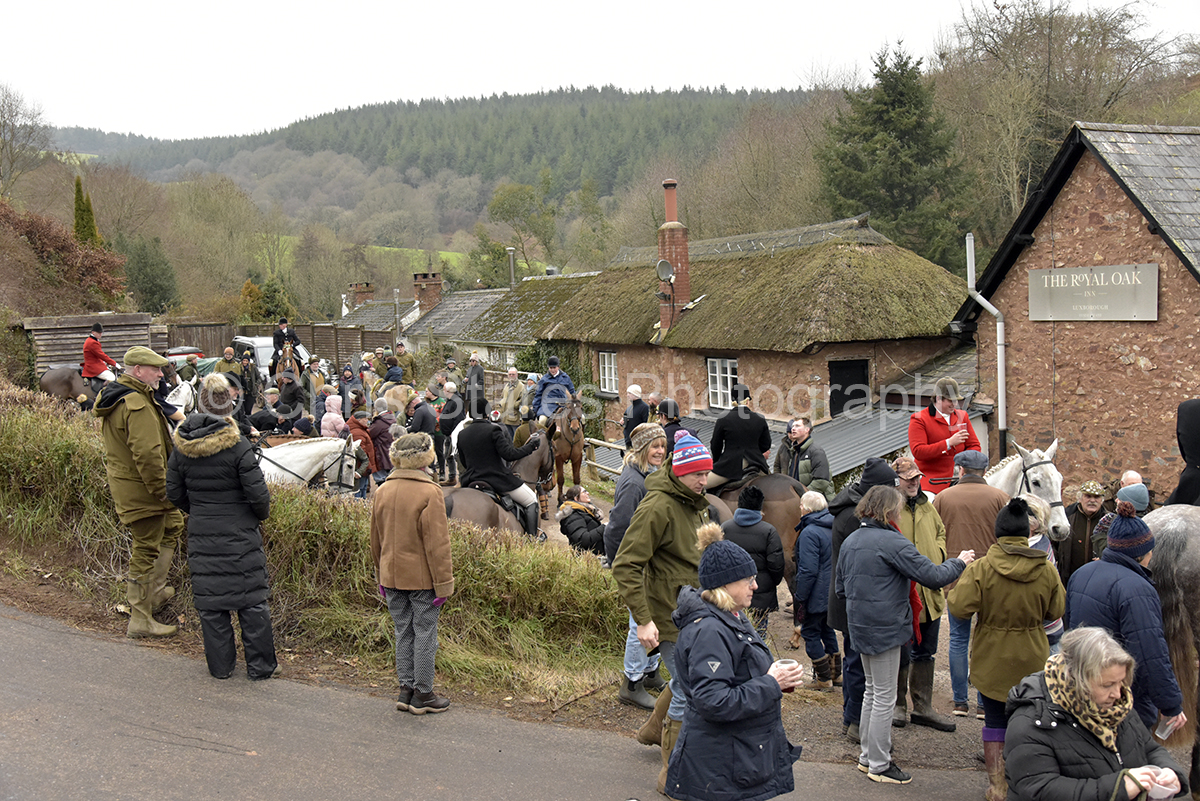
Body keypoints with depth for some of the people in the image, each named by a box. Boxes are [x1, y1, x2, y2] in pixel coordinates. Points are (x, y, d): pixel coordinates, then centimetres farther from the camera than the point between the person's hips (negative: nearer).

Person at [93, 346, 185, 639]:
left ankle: (153, 591, 30)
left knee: (172, 524, 25)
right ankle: (140, 620, 6)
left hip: (122, 480, 11)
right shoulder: (137, 405, -24)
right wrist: (163, 491, -20)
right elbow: (147, 455, -29)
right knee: (145, 551, -2)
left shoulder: (112, 396, 10)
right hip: (141, 489, -11)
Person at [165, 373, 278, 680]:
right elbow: (258, 493, -14)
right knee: (252, 598, 6)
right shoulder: (237, 445, -16)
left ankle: (220, 665, 18)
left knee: (209, 600, 11)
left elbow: (174, 493, 7)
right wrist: (262, 515, 6)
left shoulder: (182, 446, -2)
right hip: (240, 536, -4)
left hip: (201, 536, 4)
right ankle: (261, 665, 11)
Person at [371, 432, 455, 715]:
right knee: (425, 633, 4)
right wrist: (443, 582, -10)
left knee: (403, 632, 14)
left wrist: (381, 576, 22)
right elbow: (437, 542, -15)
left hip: (392, 576, 6)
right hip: (422, 576, -6)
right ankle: (422, 694, 10)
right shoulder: (430, 492, -14)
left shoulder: (383, 490, 4)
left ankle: (406, 689, 19)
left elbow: (376, 539, 12)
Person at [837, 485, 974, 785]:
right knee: (884, 697, 2)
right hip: (885, 628, -8)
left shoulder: (850, 541, 7)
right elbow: (932, 575, -18)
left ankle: (867, 756, 28)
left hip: (861, 626, 8)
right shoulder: (893, 543, -18)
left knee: (871, 691, 20)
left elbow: (840, 587, 14)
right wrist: (960, 562, -1)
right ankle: (879, 765, 10)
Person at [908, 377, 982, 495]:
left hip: (958, 479, 5)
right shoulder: (918, 419, -1)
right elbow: (917, 451, -12)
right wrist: (949, 443, -16)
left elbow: (974, 446, 21)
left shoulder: (962, 416, 17)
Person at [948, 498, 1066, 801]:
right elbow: (1057, 611, 1)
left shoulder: (980, 568, -18)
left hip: (992, 660, -2)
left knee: (995, 722, 11)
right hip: (1031, 661, 2)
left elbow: (959, 607, -19)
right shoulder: (1047, 571, -9)